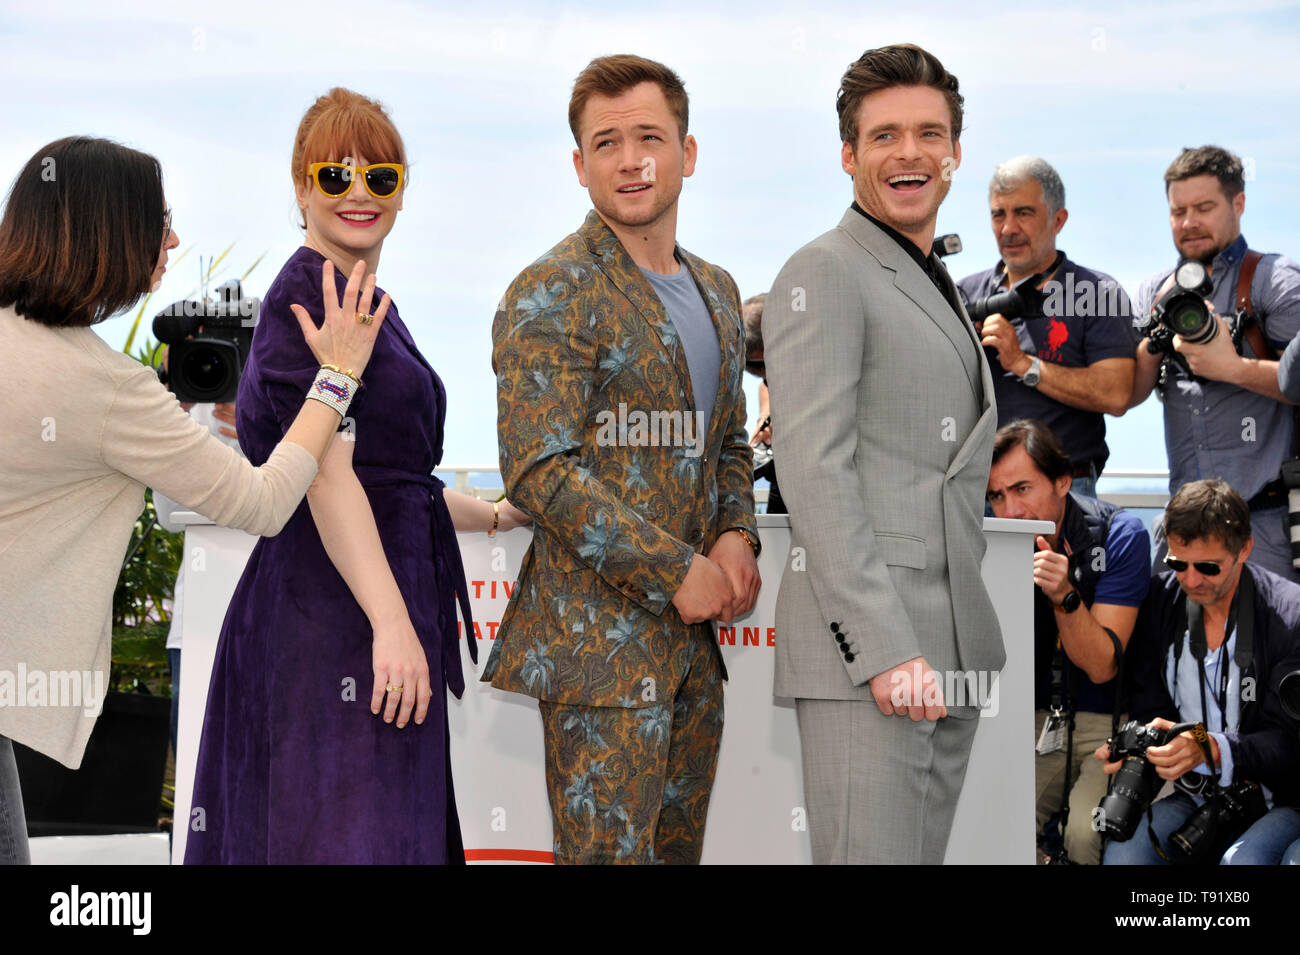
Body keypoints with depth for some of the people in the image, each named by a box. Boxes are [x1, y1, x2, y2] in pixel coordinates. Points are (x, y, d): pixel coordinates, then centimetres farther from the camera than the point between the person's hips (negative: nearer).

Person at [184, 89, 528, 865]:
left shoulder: (365, 301, 21)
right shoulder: (309, 293, -10)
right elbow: (326, 472, -20)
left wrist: (498, 517, 30)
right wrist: (391, 622, -25)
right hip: (336, 618, -10)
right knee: (353, 836, -10)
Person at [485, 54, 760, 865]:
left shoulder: (716, 292, 15)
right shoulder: (552, 295, -10)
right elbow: (539, 469, -17)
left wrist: (736, 535, 3)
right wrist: (676, 570, -16)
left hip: (693, 634, 8)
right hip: (600, 637, -7)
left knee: (678, 848, 13)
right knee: (610, 850, -6)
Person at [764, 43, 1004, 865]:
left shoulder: (938, 290, 23)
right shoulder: (824, 276, -5)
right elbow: (813, 473, -15)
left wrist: (970, 640, 18)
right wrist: (886, 649, -21)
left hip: (952, 648, 9)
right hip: (865, 643, -9)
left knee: (926, 850, 9)